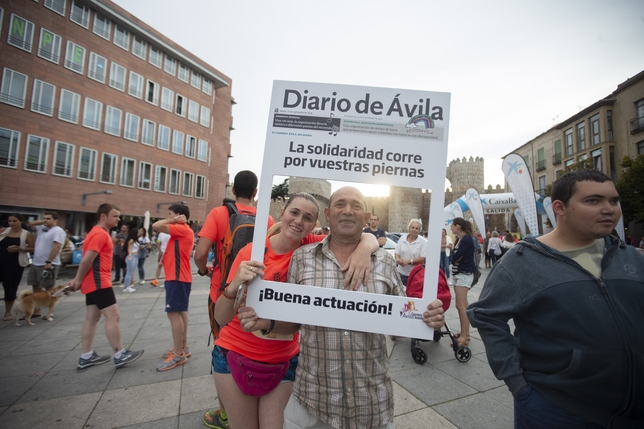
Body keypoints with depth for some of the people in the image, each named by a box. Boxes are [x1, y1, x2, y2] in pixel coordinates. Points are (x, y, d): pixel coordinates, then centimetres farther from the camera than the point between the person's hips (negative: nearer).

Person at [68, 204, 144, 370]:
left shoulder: (100, 233, 17)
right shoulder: (100, 234, -16)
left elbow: (86, 260, 17)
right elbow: (87, 260, -20)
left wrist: (78, 280, 13)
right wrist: (79, 281, -9)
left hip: (94, 282, 11)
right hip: (99, 282, -10)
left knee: (92, 318, 13)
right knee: (113, 316, -6)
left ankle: (86, 357, 21)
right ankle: (120, 356, 1)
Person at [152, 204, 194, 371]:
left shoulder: (181, 229, -14)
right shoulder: (182, 231, 18)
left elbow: (156, 226, -21)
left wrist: (173, 220, -9)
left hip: (177, 278, -11)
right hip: (179, 277, 11)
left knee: (174, 313, -8)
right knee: (180, 312, 15)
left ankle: (178, 355, -1)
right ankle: (183, 347, 26)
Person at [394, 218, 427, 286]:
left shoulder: (423, 241, -5)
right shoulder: (402, 238, 5)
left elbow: (423, 258, -11)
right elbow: (397, 253, 5)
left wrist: (409, 261, -21)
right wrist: (398, 259, -18)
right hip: (402, 272, 3)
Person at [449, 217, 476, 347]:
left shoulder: (466, 239, -16)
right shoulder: (458, 239, 11)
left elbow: (455, 257, -21)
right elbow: (454, 257, 10)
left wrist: (456, 256, -1)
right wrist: (456, 256, -9)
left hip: (464, 274, -9)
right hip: (457, 273, 9)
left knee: (460, 305, -9)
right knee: (463, 305, 13)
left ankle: (464, 336, -3)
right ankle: (465, 333, 22)